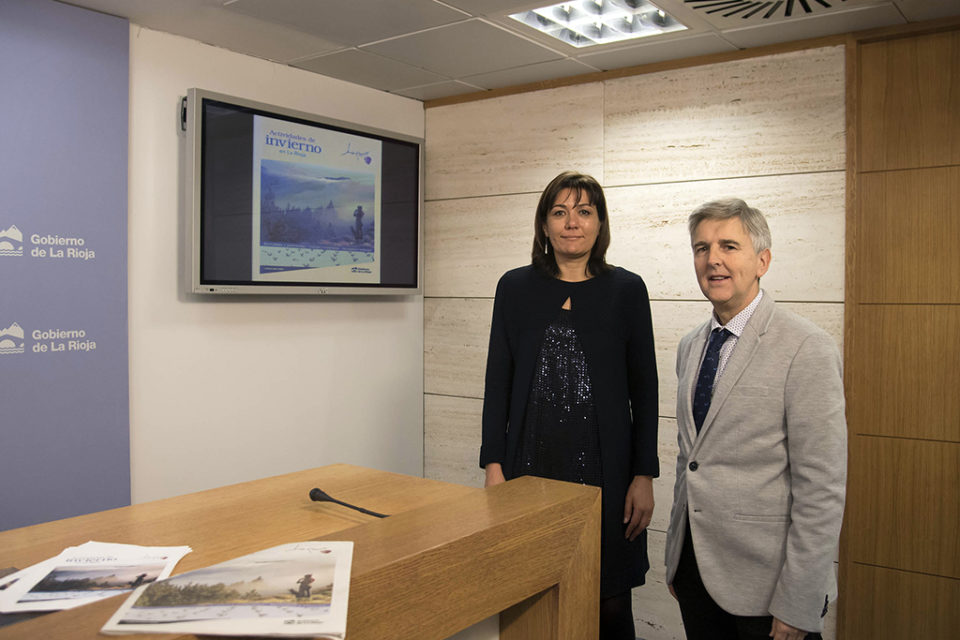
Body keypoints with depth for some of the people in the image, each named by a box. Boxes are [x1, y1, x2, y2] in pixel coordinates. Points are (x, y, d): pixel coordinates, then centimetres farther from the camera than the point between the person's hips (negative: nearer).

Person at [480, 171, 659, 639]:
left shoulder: (626, 289, 3)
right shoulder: (515, 287, 6)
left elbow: (643, 388, 3)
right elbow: (498, 380, 6)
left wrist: (644, 476, -2)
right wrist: (493, 465, 1)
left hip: (603, 467, -1)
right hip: (531, 464, 1)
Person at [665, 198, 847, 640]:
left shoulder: (806, 348, -14)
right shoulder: (690, 346, 8)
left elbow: (822, 488, -16)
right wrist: (676, 558, 14)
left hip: (765, 581, -6)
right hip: (694, 567, 6)